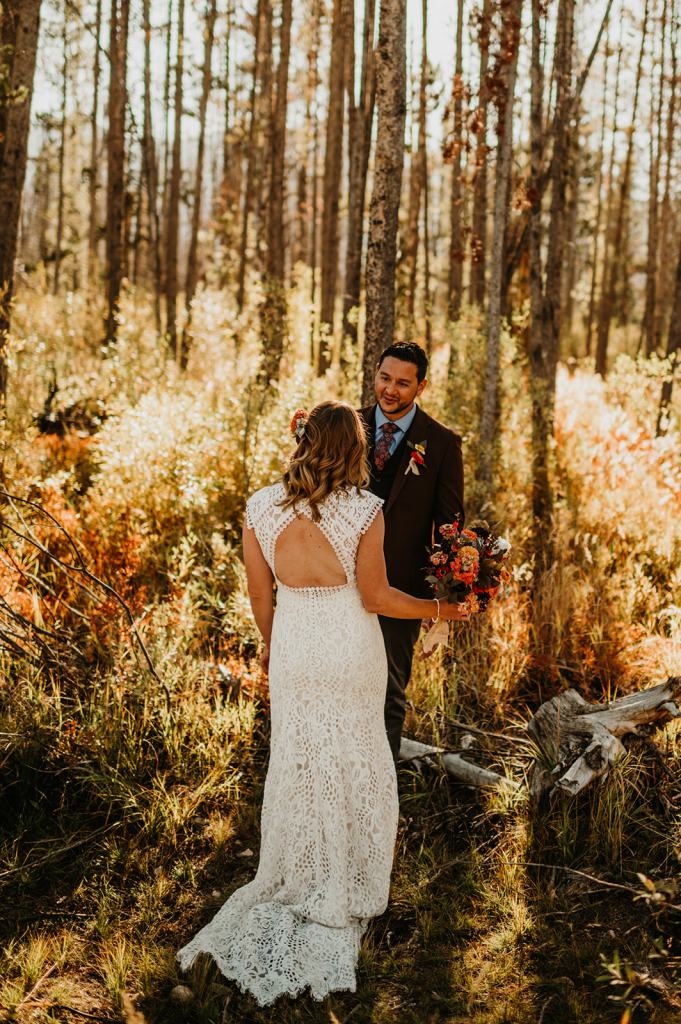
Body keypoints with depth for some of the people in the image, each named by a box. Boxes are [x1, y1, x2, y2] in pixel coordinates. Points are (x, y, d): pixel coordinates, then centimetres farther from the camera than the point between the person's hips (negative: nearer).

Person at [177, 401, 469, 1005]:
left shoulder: (262, 507, -10)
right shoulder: (364, 510, -18)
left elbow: (259, 593, -2)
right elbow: (376, 597, -12)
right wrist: (438, 609, 2)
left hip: (293, 648, 2)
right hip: (350, 649, -1)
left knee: (296, 754, 19)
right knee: (350, 757, 17)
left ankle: (296, 875, 32)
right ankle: (343, 882, 34)